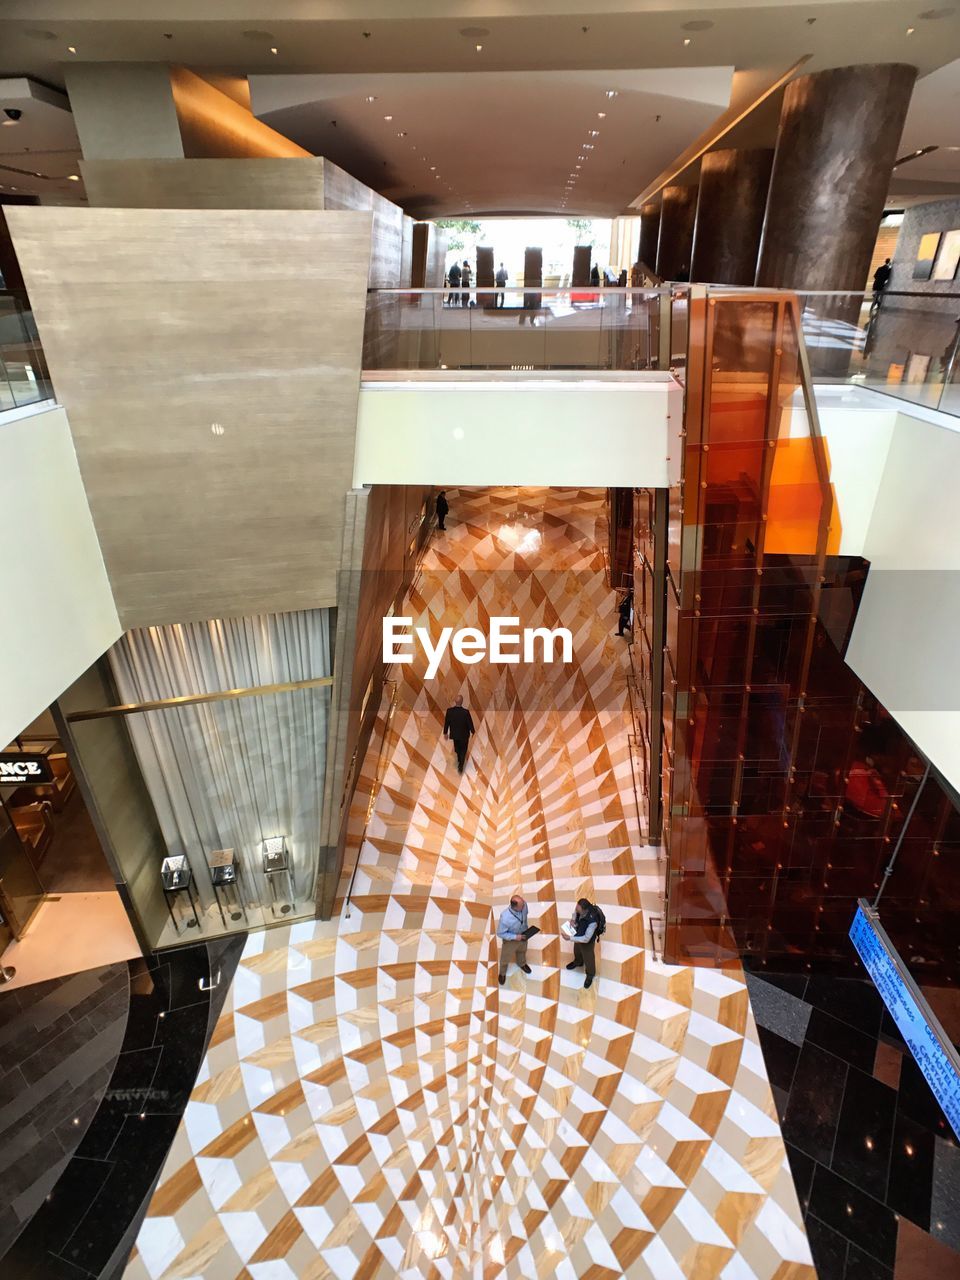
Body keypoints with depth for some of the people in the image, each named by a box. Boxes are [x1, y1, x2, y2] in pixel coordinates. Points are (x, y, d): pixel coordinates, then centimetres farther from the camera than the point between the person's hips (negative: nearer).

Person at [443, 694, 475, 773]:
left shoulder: (449, 711, -24)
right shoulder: (466, 712, -31)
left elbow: (446, 722, -10)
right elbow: (470, 723, -17)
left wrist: (445, 732, 7)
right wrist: (473, 731, 4)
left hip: (454, 734, 3)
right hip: (464, 734, -3)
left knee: (457, 748, 30)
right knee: (463, 750, 19)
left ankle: (459, 760, 54)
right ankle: (460, 767, 20)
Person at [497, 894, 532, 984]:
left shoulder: (524, 905, -30)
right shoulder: (505, 917, -45)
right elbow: (500, 933, -27)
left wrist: (526, 928, 3)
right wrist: (515, 937, -30)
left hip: (522, 935, 4)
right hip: (510, 940, -4)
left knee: (522, 951, 35)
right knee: (505, 958, 25)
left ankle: (522, 964, 68)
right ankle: (502, 973, 57)